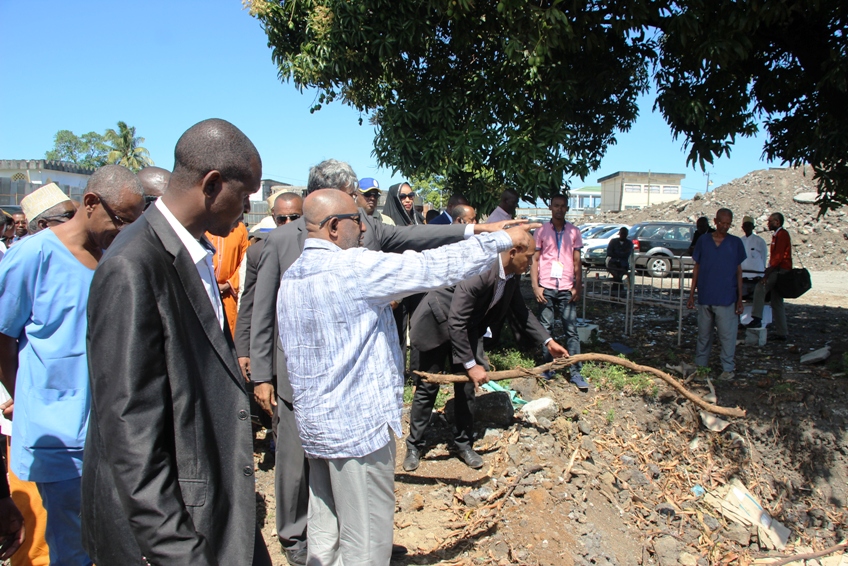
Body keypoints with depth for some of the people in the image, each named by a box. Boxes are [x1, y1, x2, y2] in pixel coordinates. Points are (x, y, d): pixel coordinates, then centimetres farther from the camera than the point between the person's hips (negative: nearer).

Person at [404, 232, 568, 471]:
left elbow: (520, 312, 7)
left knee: (466, 387, 6)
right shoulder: (479, 271, -35)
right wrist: (471, 364, -31)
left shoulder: (512, 276, -10)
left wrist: (548, 341, 2)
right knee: (427, 387, 1)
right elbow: (455, 323, -34)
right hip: (437, 325, -7)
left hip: (468, 329, 7)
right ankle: (414, 445, 17)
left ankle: (463, 444, 22)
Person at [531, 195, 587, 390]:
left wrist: (578, 286, 0)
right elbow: (534, 260, 4)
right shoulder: (541, 231, 5)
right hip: (546, 288, -1)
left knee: (571, 330, 0)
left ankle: (575, 372, 2)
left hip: (567, 289, 1)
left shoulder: (573, 232, 9)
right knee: (546, 329, 3)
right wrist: (535, 286, -6)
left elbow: (577, 262, 10)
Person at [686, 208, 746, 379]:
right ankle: (700, 364, 23)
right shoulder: (703, 241, 4)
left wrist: (740, 299, 1)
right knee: (704, 333, 12)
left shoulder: (736, 243, 2)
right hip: (704, 297, 2)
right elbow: (697, 269, 8)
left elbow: (738, 272, 4)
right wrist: (691, 294, 5)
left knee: (727, 335, -1)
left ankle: (728, 368, 9)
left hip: (726, 298, -2)